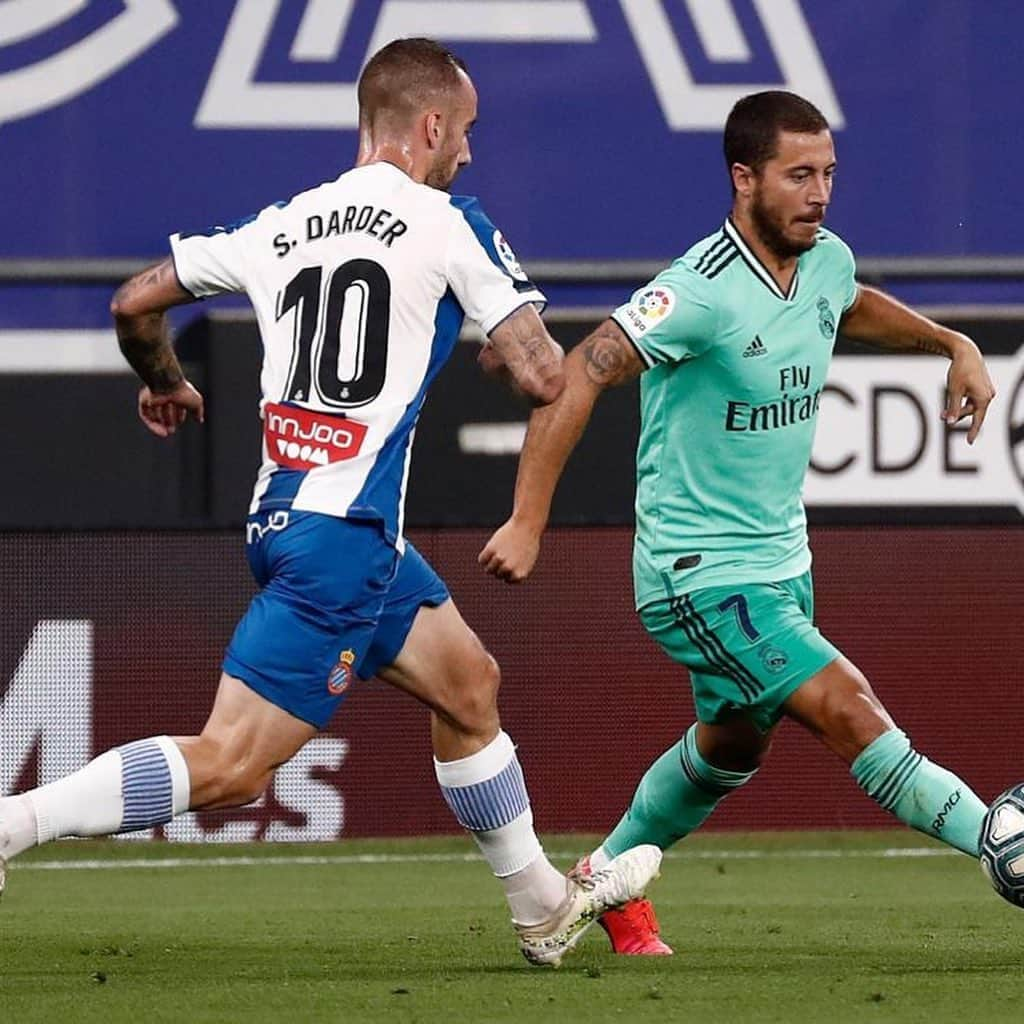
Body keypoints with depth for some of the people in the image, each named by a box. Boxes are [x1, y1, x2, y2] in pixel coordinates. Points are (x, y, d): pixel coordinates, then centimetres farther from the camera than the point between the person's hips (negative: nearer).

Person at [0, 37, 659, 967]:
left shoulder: (277, 227, 12)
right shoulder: (446, 224, -5)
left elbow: (135, 302, 18)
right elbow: (542, 376, -8)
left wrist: (165, 384, 39)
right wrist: (512, 354, 16)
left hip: (281, 512, 9)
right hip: (345, 531, -9)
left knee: (468, 684, 23)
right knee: (230, 767, -12)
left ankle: (545, 907, 34)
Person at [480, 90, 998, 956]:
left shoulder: (827, 260, 1)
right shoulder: (702, 291, -25)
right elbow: (578, 376, -27)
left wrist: (955, 345, 15)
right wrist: (528, 522, -31)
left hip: (781, 560, 9)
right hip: (701, 579, -9)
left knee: (732, 748, 25)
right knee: (853, 715, -19)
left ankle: (607, 877, 45)